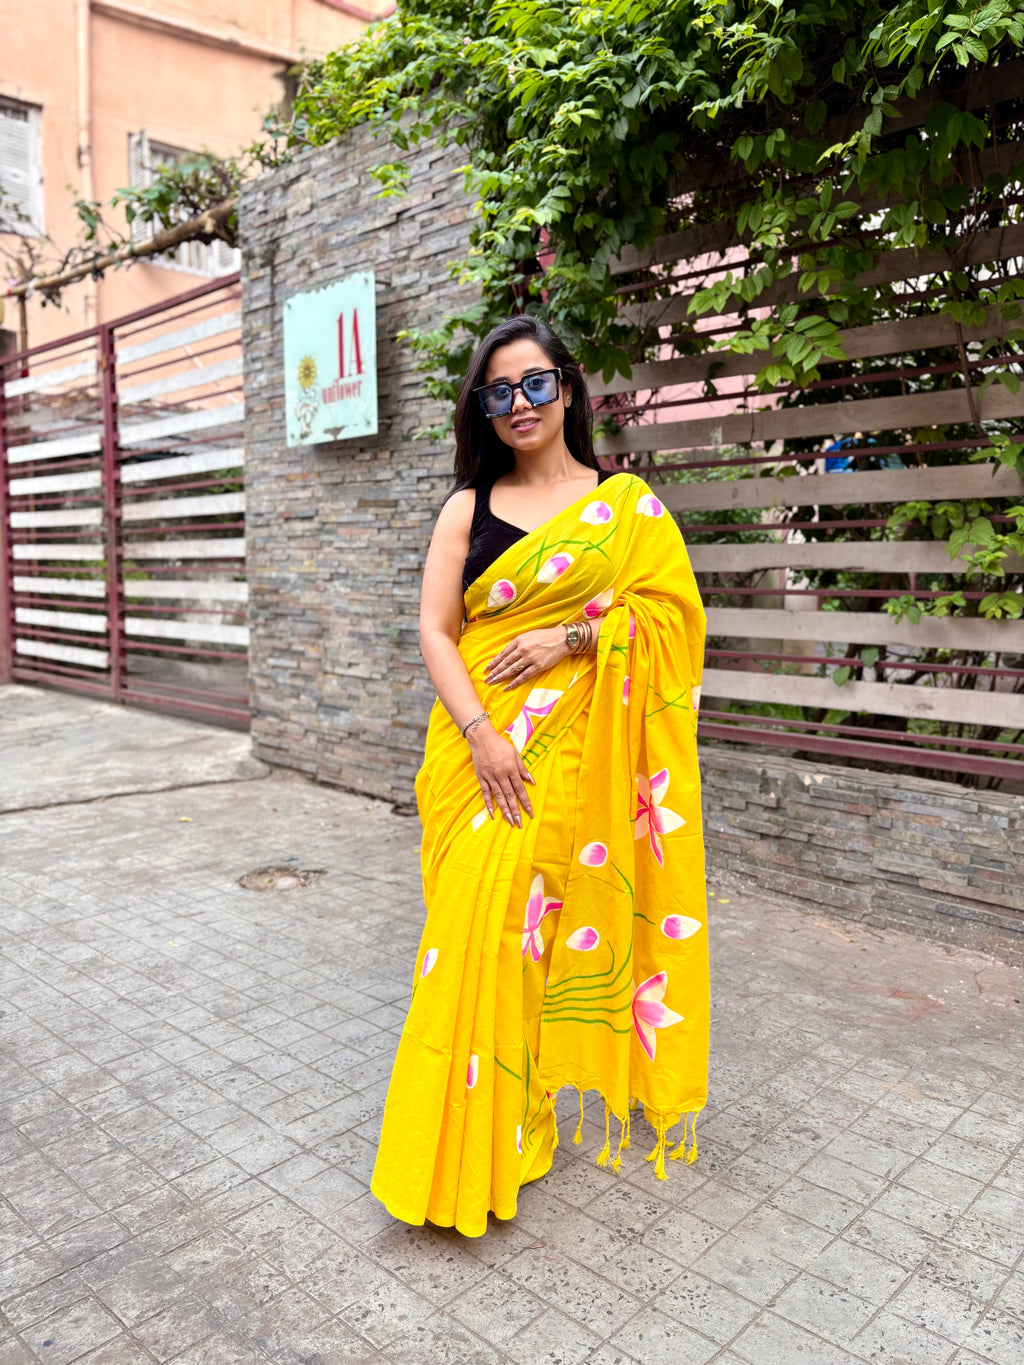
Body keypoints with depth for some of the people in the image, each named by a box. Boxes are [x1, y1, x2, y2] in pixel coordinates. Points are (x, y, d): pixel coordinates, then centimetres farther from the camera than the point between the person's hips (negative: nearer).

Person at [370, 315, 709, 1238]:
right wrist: (481, 734, -12)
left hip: (573, 744, -1)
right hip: (476, 741, 2)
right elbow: (434, 628, 2)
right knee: (476, 922, 0)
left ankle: (513, 1122, 17)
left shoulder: (627, 502, 8)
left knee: (513, 918, -5)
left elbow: (673, 610, 1)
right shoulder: (468, 508, 10)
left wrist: (571, 637, -13)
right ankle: (468, 1148, 17)